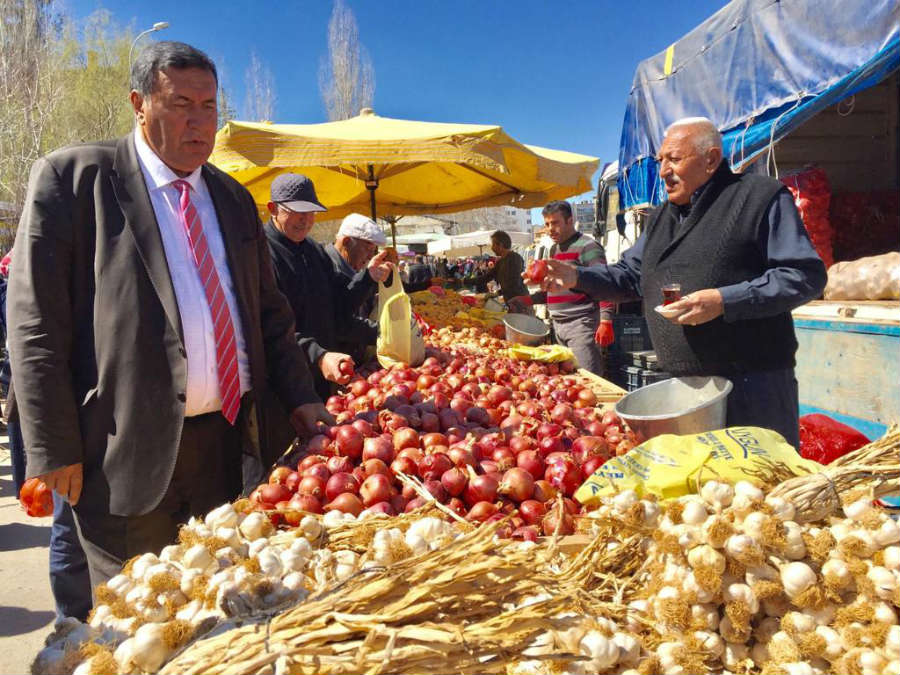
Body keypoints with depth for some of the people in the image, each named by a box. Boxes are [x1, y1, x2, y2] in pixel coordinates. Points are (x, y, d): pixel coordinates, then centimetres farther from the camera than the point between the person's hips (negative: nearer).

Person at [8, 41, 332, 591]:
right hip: (129, 452, -5)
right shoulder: (72, 177, -3)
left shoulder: (234, 198, 13)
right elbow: (36, 324, -7)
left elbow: (269, 312, 17)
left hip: (225, 443, 5)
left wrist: (301, 398, 6)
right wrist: (55, 451, -10)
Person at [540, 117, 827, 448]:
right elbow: (631, 275, 23)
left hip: (753, 384, -7)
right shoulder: (662, 216, 17)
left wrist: (725, 301, -22)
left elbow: (806, 275, -13)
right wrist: (578, 277, 6)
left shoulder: (761, 197, -7)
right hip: (681, 384, 7)